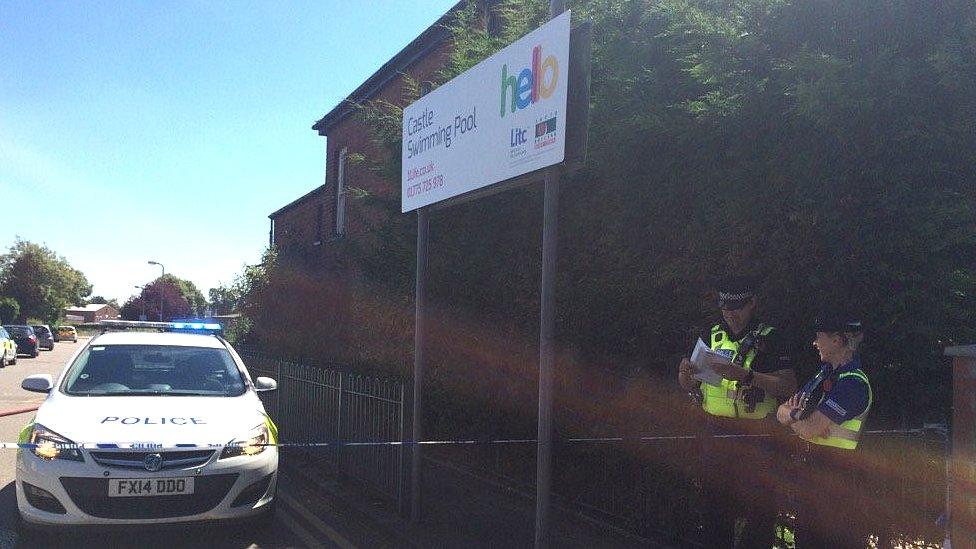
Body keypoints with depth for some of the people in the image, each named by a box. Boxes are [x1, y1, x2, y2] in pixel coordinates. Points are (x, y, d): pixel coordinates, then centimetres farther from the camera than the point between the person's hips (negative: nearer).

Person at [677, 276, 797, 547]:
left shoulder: (769, 339, -5)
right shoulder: (712, 336, 8)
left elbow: (789, 387, -16)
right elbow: (689, 386, 13)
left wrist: (746, 375, -28)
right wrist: (685, 373, -10)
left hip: (756, 439, -4)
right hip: (714, 433, 4)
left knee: (757, 508, 1)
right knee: (715, 502, 13)